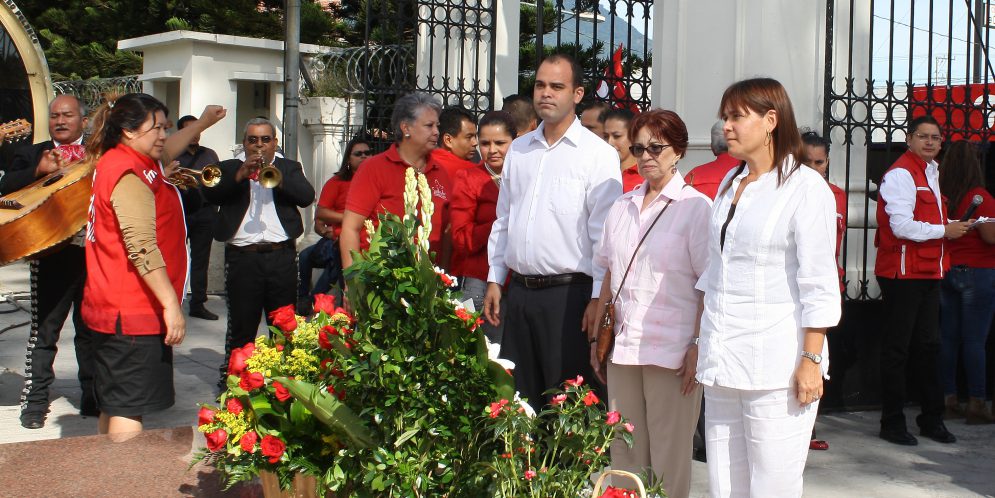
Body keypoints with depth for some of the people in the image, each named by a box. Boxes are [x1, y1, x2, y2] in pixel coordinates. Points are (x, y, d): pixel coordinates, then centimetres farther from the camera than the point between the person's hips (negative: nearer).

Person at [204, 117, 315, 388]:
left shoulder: (290, 168, 13)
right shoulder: (229, 168, 11)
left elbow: (307, 196, -4)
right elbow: (210, 194, -6)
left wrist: (275, 177, -18)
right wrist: (240, 174, -18)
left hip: (282, 256, 1)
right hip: (242, 258, -1)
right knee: (241, 327, 3)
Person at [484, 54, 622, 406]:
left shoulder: (598, 153, -5)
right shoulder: (518, 149, 13)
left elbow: (606, 233, -9)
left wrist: (599, 298, -13)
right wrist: (494, 279, 13)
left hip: (569, 294, -6)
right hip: (519, 291, 6)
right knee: (518, 396, 11)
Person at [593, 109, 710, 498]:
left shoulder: (696, 207, -4)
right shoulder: (622, 207, 12)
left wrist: (698, 346, -14)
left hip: (672, 350, -5)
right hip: (622, 348, 5)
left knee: (668, 455, 1)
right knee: (624, 451, 10)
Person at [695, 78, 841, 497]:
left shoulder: (805, 186, -7)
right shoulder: (729, 185, 15)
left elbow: (819, 284, -10)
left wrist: (811, 360, -15)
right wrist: (702, 342, 15)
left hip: (776, 366, -7)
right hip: (723, 363, 7)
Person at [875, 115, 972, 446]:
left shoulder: (931, 172, 18)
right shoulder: (901, 174, -13)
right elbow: (902, 226, -21)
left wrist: (951, 227, 7)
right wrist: (944, 230, -12)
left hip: (928, 274, 9)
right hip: (902, 273, -9)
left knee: (928, 346, 15)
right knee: (897, 349, -1)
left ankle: (932, 419, 24)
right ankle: (892, 423, 6)